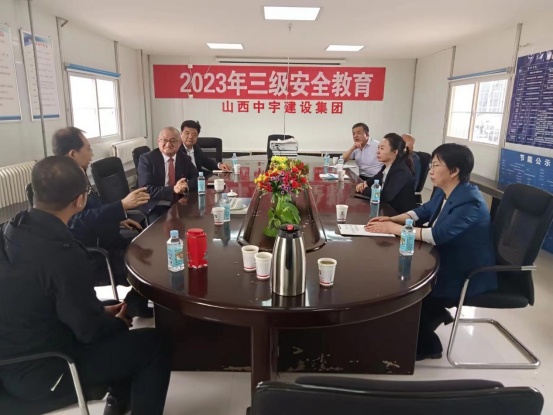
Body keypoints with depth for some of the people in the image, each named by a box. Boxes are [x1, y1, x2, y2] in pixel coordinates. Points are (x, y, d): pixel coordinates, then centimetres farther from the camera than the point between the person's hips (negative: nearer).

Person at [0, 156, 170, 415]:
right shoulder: (63, 256, -32)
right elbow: (89, 330, -21)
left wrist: (103, 310, 7)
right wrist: (118, 322, 0)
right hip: (36, 374, -8)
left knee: (109, 315, 23)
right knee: (153, 345, -4)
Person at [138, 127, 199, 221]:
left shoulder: (185, 158, 6)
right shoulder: (147, 159, -7)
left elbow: (197, 178, 8)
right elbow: (146, 190, -14)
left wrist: (186, 185, -15)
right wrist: (173, 189, -26)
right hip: (157, 207, -4)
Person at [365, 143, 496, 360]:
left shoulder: (469, 202, -27)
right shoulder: (444, 192, 0)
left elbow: (438, 234, -35)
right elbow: (423, 211, 10)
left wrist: (394, 229, -31)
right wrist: (392, 219, -8)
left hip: (469, 275, -8)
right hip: (448, 262, 8)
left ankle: (426, 345, 13)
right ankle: (435, 313, 22)